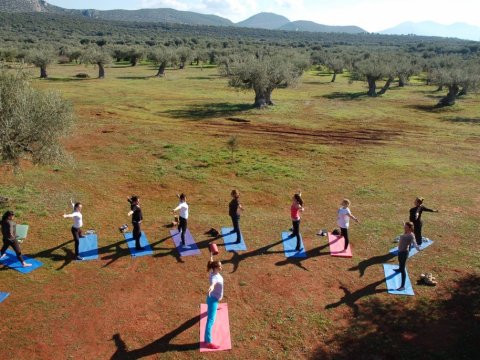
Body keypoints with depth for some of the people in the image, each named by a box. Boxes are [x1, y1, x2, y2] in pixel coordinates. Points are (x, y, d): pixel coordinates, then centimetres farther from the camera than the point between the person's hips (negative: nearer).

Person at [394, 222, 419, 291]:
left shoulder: (411, 235, -23)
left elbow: (413, 242, -41)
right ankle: (399, 269, 72)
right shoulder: (406, 233, 2)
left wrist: (416, 247, -62)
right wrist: (404, 225, 46)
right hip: (400, 251, 10)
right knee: (400, 262, 39)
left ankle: (403, 286, -9)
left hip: (404, 252, -10)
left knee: (402, 269, -11)